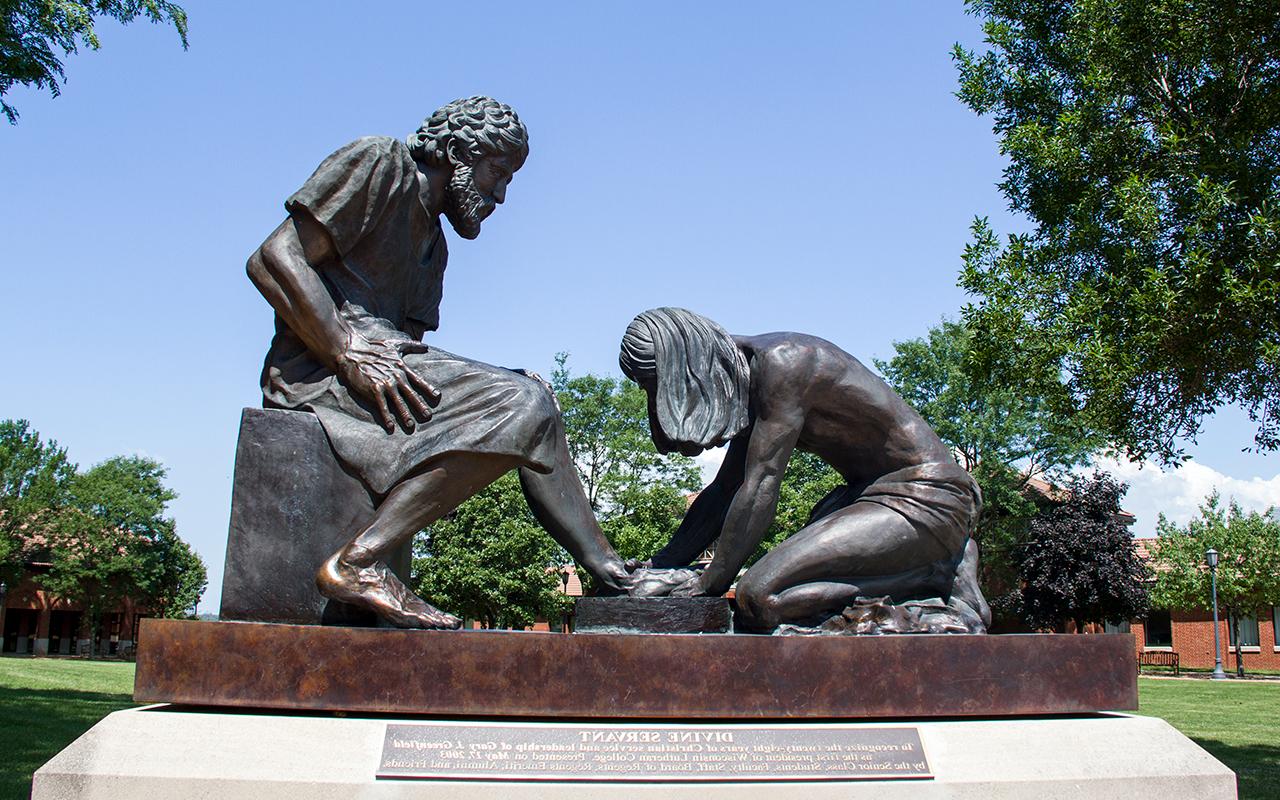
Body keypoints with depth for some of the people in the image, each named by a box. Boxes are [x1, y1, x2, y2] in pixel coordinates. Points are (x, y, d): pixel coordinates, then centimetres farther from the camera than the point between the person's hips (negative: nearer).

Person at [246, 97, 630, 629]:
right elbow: (274, 260, -10)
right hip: (317, 369, -9)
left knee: (530, 402, 11)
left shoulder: (434, 243, 28)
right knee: (519, 407, -23)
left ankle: (607, 568, 5)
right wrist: (349, 354, -20)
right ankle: (357, 562, -30)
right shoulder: (379, 163, 1)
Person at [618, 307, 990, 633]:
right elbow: (724, 490, 13)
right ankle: (947, 550, 18)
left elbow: (759, 486, -22)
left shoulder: (782, 363, -19)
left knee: (759, 599, -23)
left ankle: (933, 577, -8)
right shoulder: (751, 376, 11)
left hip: (920, 500, -10)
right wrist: (662, 564, 6)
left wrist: (707, 583, -17)